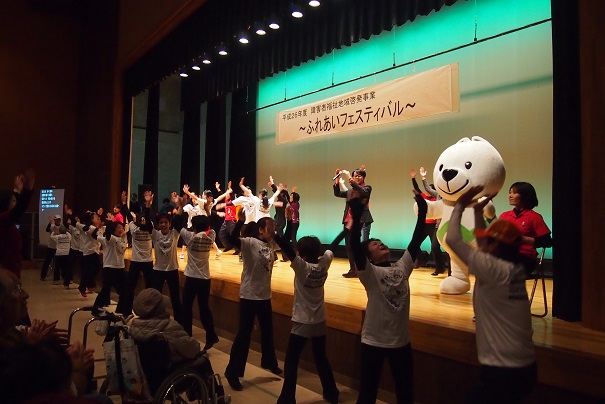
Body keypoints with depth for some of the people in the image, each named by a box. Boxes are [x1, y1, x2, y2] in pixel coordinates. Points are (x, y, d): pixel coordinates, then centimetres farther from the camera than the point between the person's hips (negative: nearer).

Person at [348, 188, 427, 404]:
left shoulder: (402, 267, 2)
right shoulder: (370, 272, -12)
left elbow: (416, 240, -2)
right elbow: (355, 245, -26)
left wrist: (421, 210, -7)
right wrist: (356, 216, -35)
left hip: (401, 340, 5)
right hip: (374, 341, -4)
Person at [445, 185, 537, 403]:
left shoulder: (495, 270, -20)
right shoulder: (515, 269, 3)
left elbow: (452, 239, -17)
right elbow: (482, 246, 19)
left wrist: (459, 205, -5)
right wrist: (478, 211, 19)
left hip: (502, 370, -8)